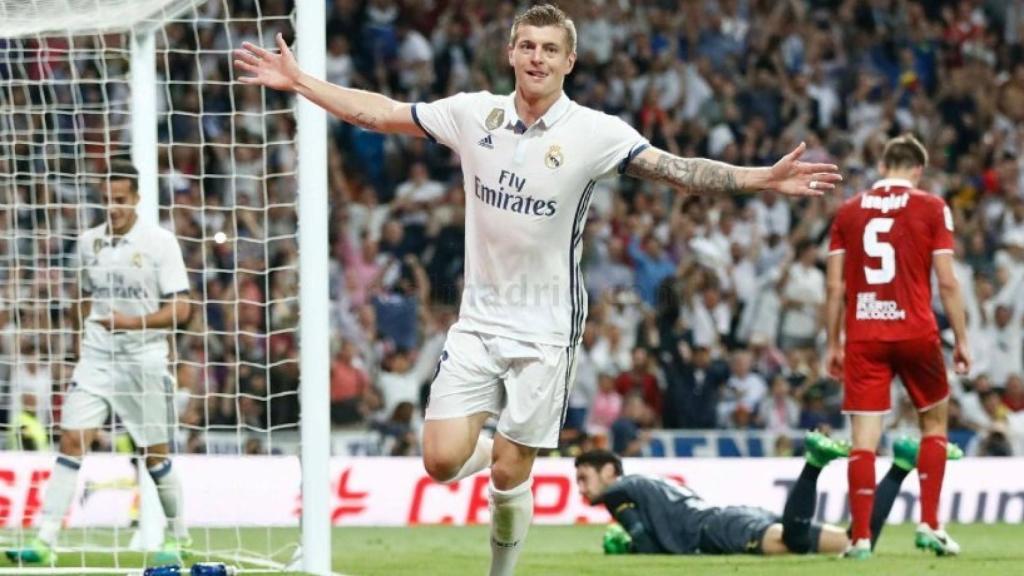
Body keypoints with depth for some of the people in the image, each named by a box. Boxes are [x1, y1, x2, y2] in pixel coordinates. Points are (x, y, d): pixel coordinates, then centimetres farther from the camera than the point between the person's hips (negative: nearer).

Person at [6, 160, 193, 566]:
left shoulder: (160, 242, -7)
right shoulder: (89, 241, 7)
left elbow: (180, 308, -9)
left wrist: (135, 322, -21)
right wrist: (83, 336, 9)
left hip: (144, 361, -3)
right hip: (96, 358, 3)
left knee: (154, 454, 4)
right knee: (71, 440, -8)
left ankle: (179, 538, 24)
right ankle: (45, 541, -11)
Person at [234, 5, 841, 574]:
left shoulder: (594, 133, -10)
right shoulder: (474, 114, -1)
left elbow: (677, 170, -16)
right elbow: (380, 112, 7)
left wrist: (764, 179, -29)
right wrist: (298, 80, 5)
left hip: (546, 331, -3)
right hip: (478, 321, 3)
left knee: (509, 474, -2)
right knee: (443, 461, -7)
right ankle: (495, 446, 29)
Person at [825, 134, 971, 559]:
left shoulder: (849, 211, 9)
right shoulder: (931, 208, 1)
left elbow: (835, 285, 7)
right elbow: (947, 281, -3)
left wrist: (833, 344, 14)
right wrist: (961, 340, 4)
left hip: (863, 336, 1)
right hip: (916, 331, -1)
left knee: (864, 438, 0)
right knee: (934, 422, 18)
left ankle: (861, 538, -6)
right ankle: (929, 525, 10)